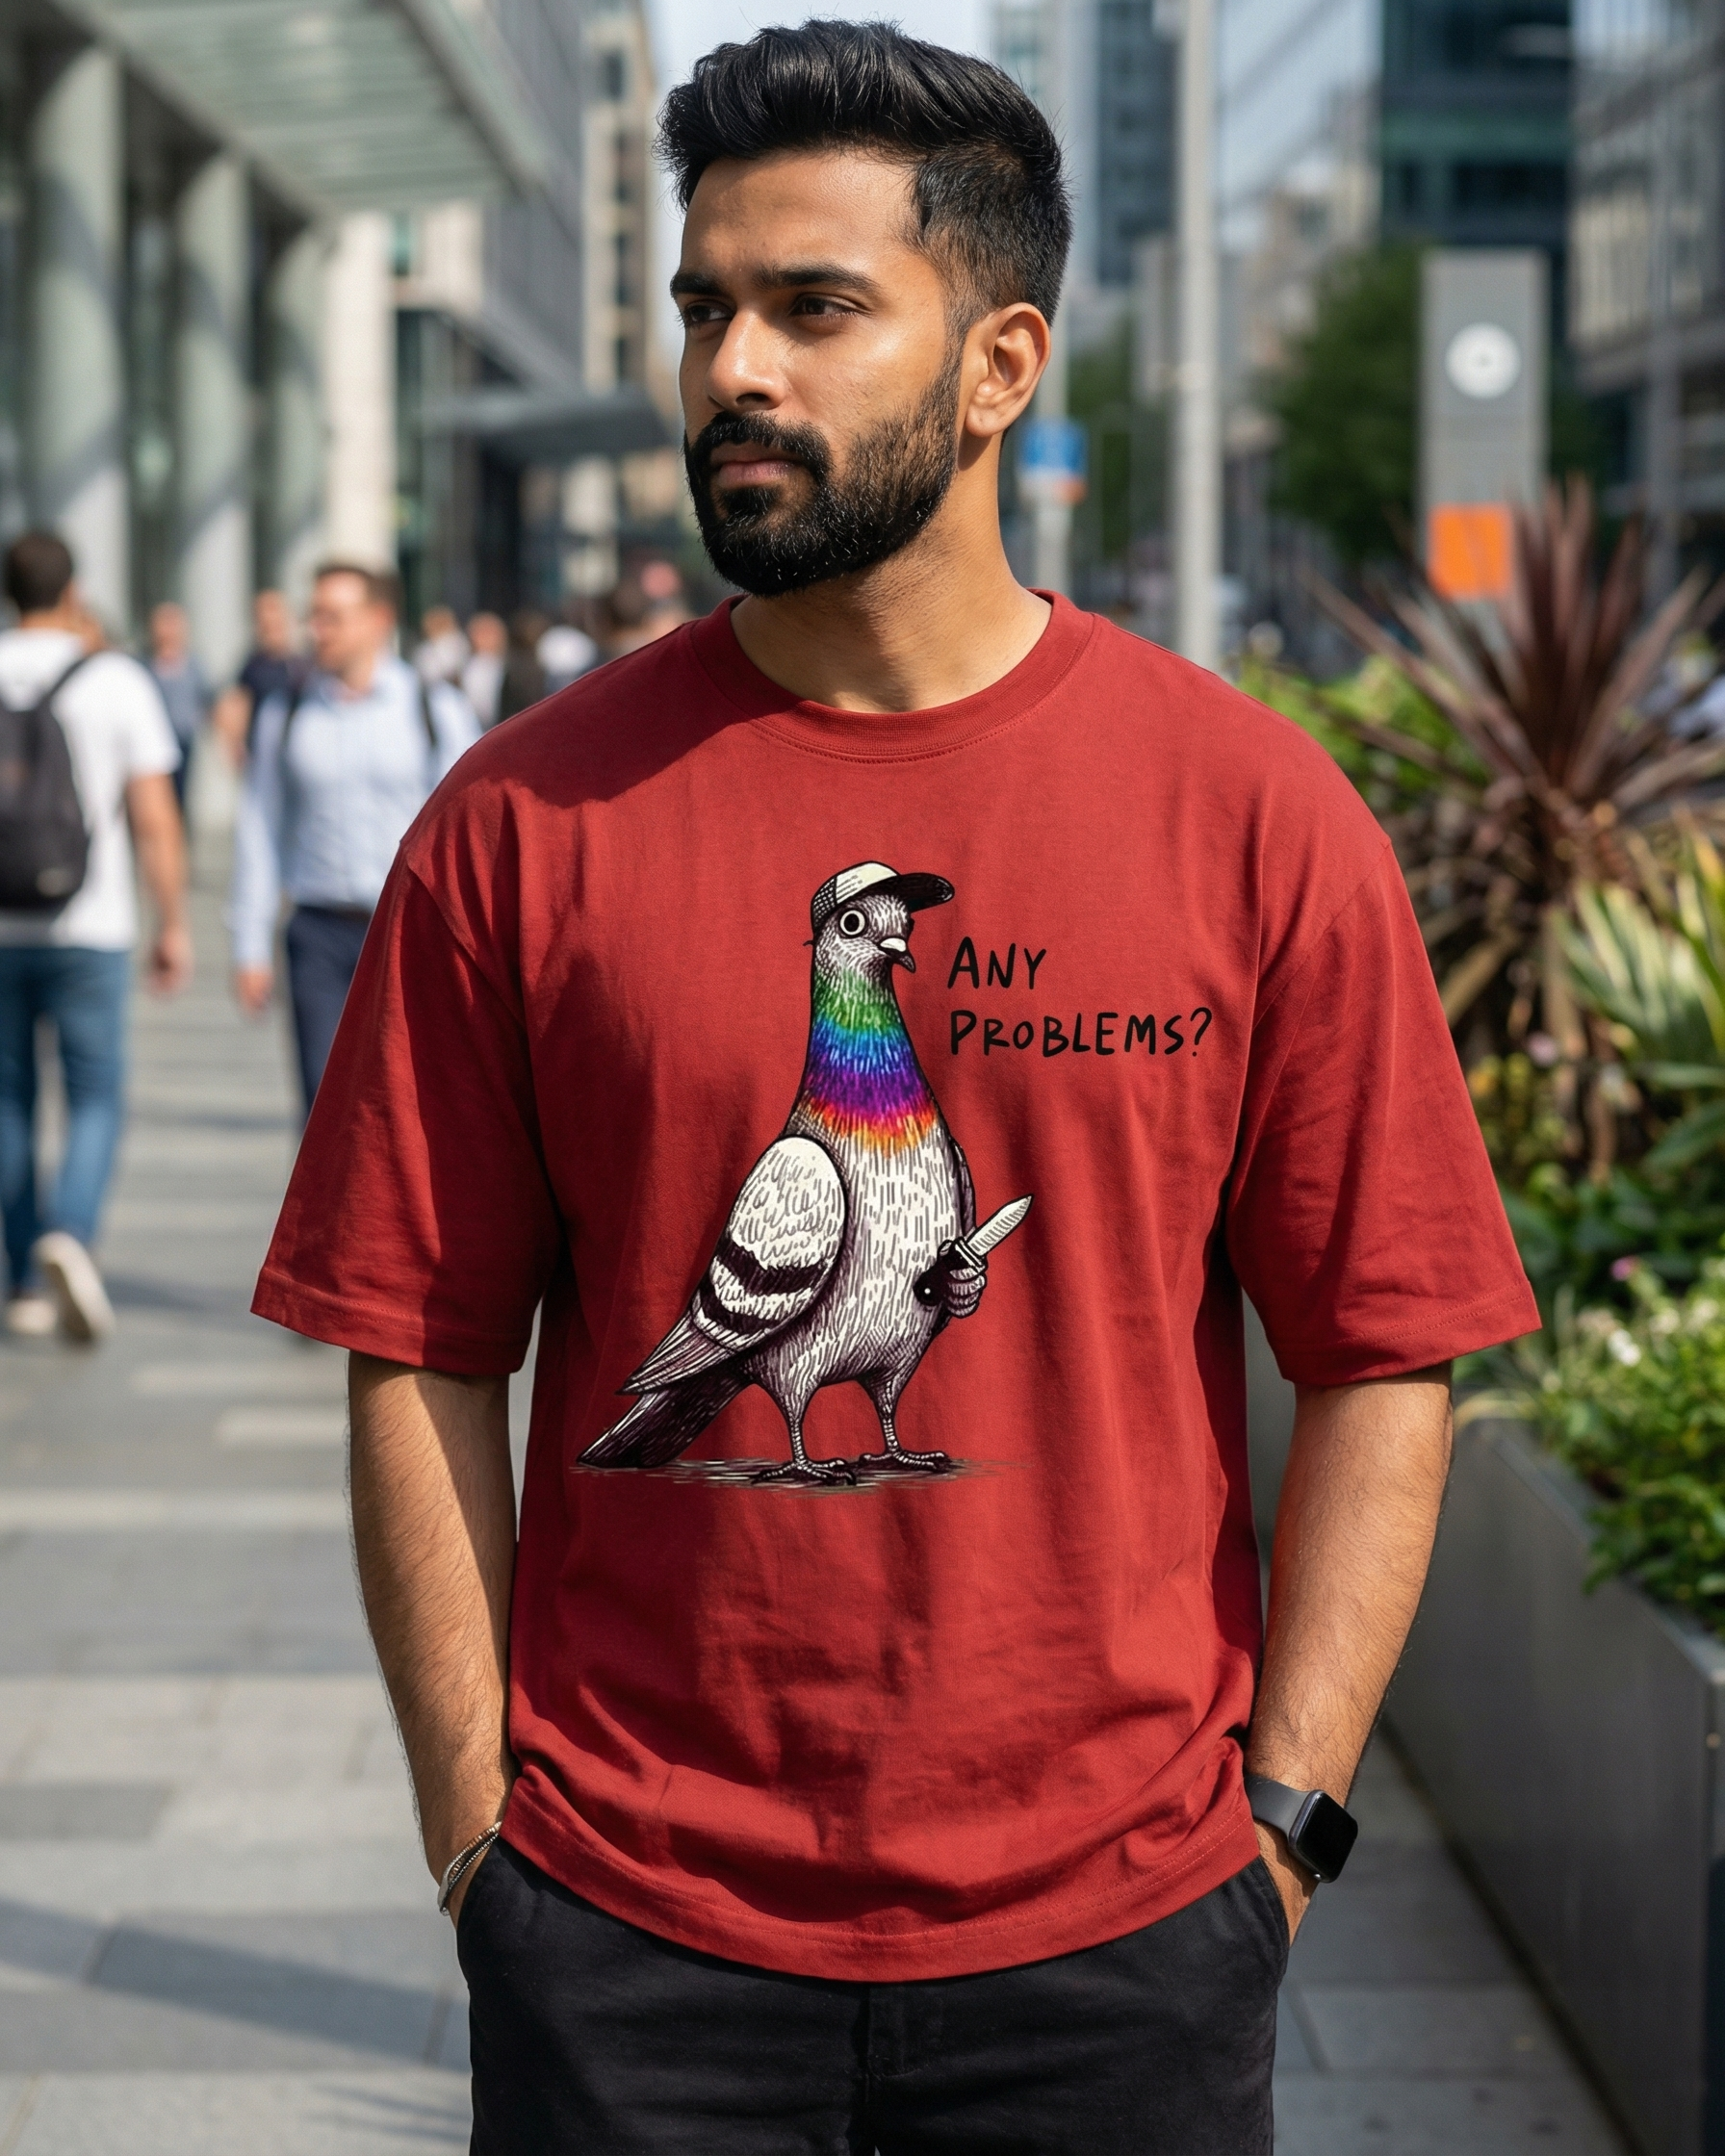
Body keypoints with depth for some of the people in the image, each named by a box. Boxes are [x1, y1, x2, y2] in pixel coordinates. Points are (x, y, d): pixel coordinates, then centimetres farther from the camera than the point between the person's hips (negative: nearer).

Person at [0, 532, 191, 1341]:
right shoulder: (118, 681, -6)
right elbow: (155, 820, -8)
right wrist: (174, 926, 0)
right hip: (86, 931, -2)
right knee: (96, 1103, 5)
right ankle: (68, 1237, -20)